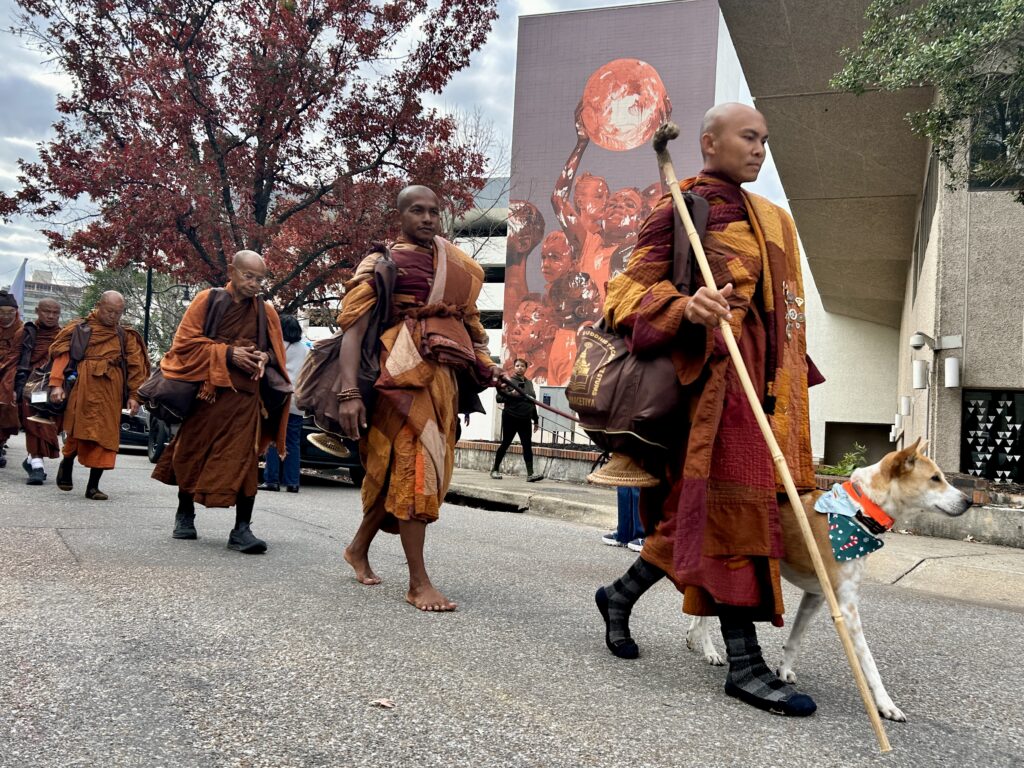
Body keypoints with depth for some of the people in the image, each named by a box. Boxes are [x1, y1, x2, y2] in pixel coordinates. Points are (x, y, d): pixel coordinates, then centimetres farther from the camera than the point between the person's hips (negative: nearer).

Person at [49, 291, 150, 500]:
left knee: (105, 437, 0)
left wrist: (133, 395, 0)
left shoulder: (126, 337, 13)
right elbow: (62, 356, -1)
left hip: (111, 393, 2)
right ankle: (66, 463, 27)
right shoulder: (79, 329, 6)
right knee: (78, 433, -5)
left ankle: (93, 486, 7)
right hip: (83, 389, -2)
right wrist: (56, 384, -14)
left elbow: (136, 367, 9)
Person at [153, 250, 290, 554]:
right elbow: (185, 342, -4)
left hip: (245, 395, 1)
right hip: (205, 391, 0)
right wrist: (228, 354, -15)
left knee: (245, 460, -7)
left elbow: (277, 352, 16)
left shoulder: (266, 311, 7)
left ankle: (241, 529, -4)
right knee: (193, 454, 11)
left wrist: (264, 358, -8)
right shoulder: (207, 300, 1)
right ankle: (184, 515, 32)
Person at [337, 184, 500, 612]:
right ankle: (418, 582, -5)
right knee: (413, 464, -10)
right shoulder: (382, 262, 1)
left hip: (446, 374, 6)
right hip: (404, 370, -6)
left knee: (398, 468, 12)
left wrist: (486, 366, 6)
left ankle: (359, 547, 32)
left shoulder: (456, 264, 19)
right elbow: (353, 327, -6)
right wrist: (349, 392, -17)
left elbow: (468, 319, 22)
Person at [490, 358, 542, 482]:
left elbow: (532, 402, 19)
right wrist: (510, 394, -27)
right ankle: (495, 469, 19)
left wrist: (536, 420, 17)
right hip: (510, 418, -5)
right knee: (505, 444, 3)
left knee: (527, 445, -4)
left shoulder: (529, 383, 13)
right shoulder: (509, 381, -4)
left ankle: (530, 473, -9)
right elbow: (499, 398, -8)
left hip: (525, 420, 5)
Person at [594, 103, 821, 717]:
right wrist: (685, 307, -31)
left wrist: (792, 382, 22)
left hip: (758, 377, 8)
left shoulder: (767, 218, 22)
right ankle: (744, 664, -2)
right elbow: (634, 290, -11)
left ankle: (620, 595, 30)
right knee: (734, 507, -10)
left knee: (698, 512, 11)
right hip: (714, 374, -8)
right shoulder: (679, 212, -2)